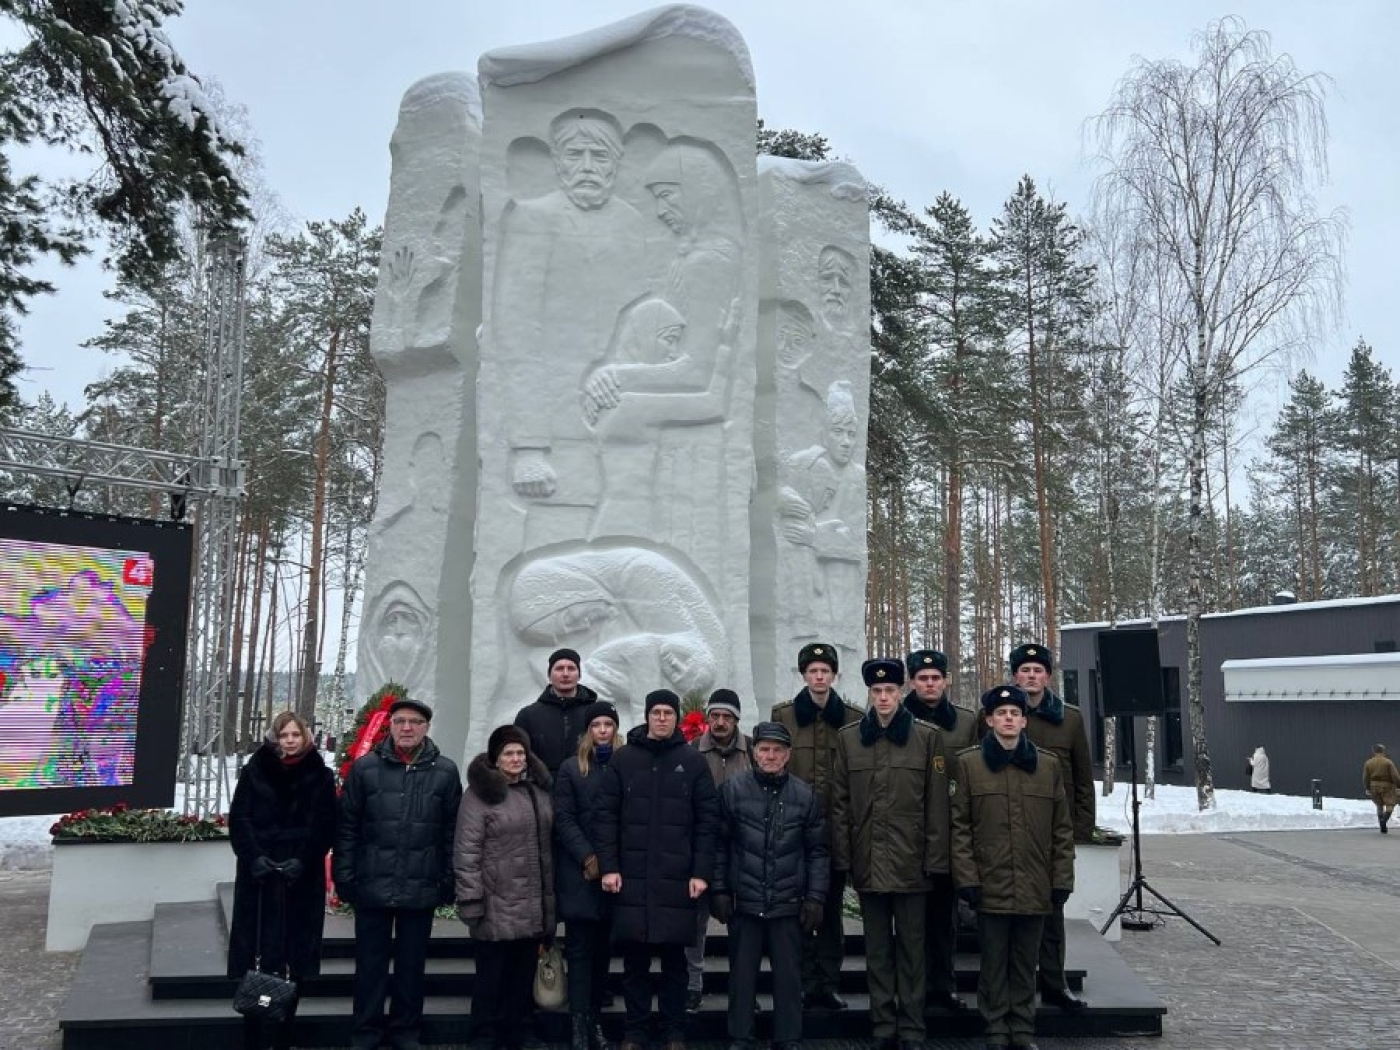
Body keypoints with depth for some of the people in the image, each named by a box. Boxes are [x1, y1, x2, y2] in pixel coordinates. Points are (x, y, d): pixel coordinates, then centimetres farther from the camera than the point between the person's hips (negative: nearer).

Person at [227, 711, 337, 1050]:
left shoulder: (320, 776, 4)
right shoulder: (255, 770, 6)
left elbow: (324, 827, 0)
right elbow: (239, 819, 1)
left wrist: (302, 861, -13)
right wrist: (254, 858, -12)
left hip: (302, 879, 0)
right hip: (258, 875, 0)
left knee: (294, 957, 0)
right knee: (258, 952, -1)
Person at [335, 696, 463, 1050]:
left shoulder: (445, 771, -1)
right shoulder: (365, 767, -1)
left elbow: (452, 832, 2)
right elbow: (347, 826, 1)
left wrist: (448, 881, -1)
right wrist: (344, 876, -3)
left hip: (421, 888, 0)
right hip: (373, 885, 0)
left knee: (412, 963, 12)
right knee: (370, 962, 10)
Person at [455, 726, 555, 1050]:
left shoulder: (539, 790, 11)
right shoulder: (480, 794, -8)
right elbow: (466, 851, -12)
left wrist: (550, 896, 15)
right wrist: (471, 899, -16)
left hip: (533, 907, 6)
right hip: (497, 907, -6)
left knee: (523, 977, 14)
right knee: (492, 978, 4)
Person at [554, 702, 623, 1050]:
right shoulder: (570, 769, 5)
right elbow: (564, 819, -1)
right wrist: (589, 858, -10)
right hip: (580, 872, -1)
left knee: (603, 949, 7)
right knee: (580, 949, -2)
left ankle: (594, 1018, 16)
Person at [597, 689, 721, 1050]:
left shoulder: (693, 761, 2)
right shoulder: (624, 758, 4)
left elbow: (708, 819, 0)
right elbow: (607, 815, 2)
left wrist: (702, 871, -6)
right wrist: (609, 866, -6)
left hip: (677, 878, 0)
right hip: (632, 876, 1)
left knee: (674, 960, 7)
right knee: (634, 960, 7)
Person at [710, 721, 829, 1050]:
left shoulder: (805, 795, 1)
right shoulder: (732, 788, -2)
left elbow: (817, 851, 5)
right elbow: (720, 844, 2)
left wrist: (815, 898, 0)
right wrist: (719, 890, -2)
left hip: (788, 903, 1)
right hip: (744, 901, -1)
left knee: (788, 976, 8)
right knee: (742, 975, 9)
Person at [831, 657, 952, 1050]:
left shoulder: (927, 738, 0)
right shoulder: (848, 738, 4)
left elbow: (937, 805, -1)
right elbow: (840, 804, 4)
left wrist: (935, 859, -5)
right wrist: (843, 857, -1)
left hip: (911, 862, -1)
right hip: (868, 862, 2)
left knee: (911, 949, 7)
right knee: (877, 950, 10)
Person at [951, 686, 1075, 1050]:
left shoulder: (1049, 764, 6)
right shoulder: (968, 763, 0)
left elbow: (1062, 829, 7)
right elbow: (959, 826, -2)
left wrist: (1062, 880, 2)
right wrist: (967, 878, -8)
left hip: (1035, 888, 2)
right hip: (990, 884, -2)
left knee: (1025, 964, 11)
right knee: (994, 964, 7)